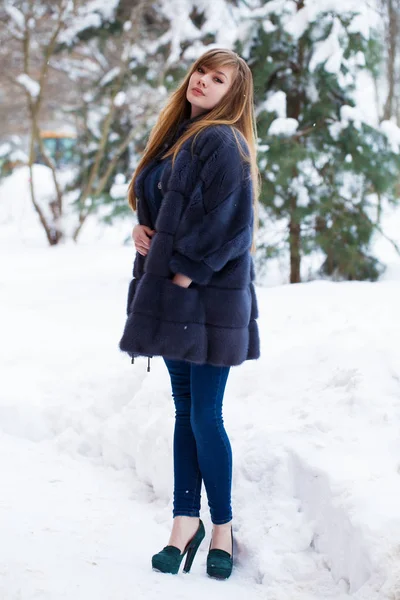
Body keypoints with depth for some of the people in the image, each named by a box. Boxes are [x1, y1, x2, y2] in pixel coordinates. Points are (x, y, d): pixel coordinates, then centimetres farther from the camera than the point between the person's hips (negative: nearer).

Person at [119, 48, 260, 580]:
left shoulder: (222, 142, -11)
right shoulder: (176, 137, 16)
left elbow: (230, 225, -19)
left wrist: (186, 271, -16)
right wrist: (143, 231, 3)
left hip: (209, 298, -8)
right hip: (171, 296, 8)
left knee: (205, 416, -3)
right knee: (186, 410, 11)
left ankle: (222, 527, 13)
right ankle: (186, 521, 18)